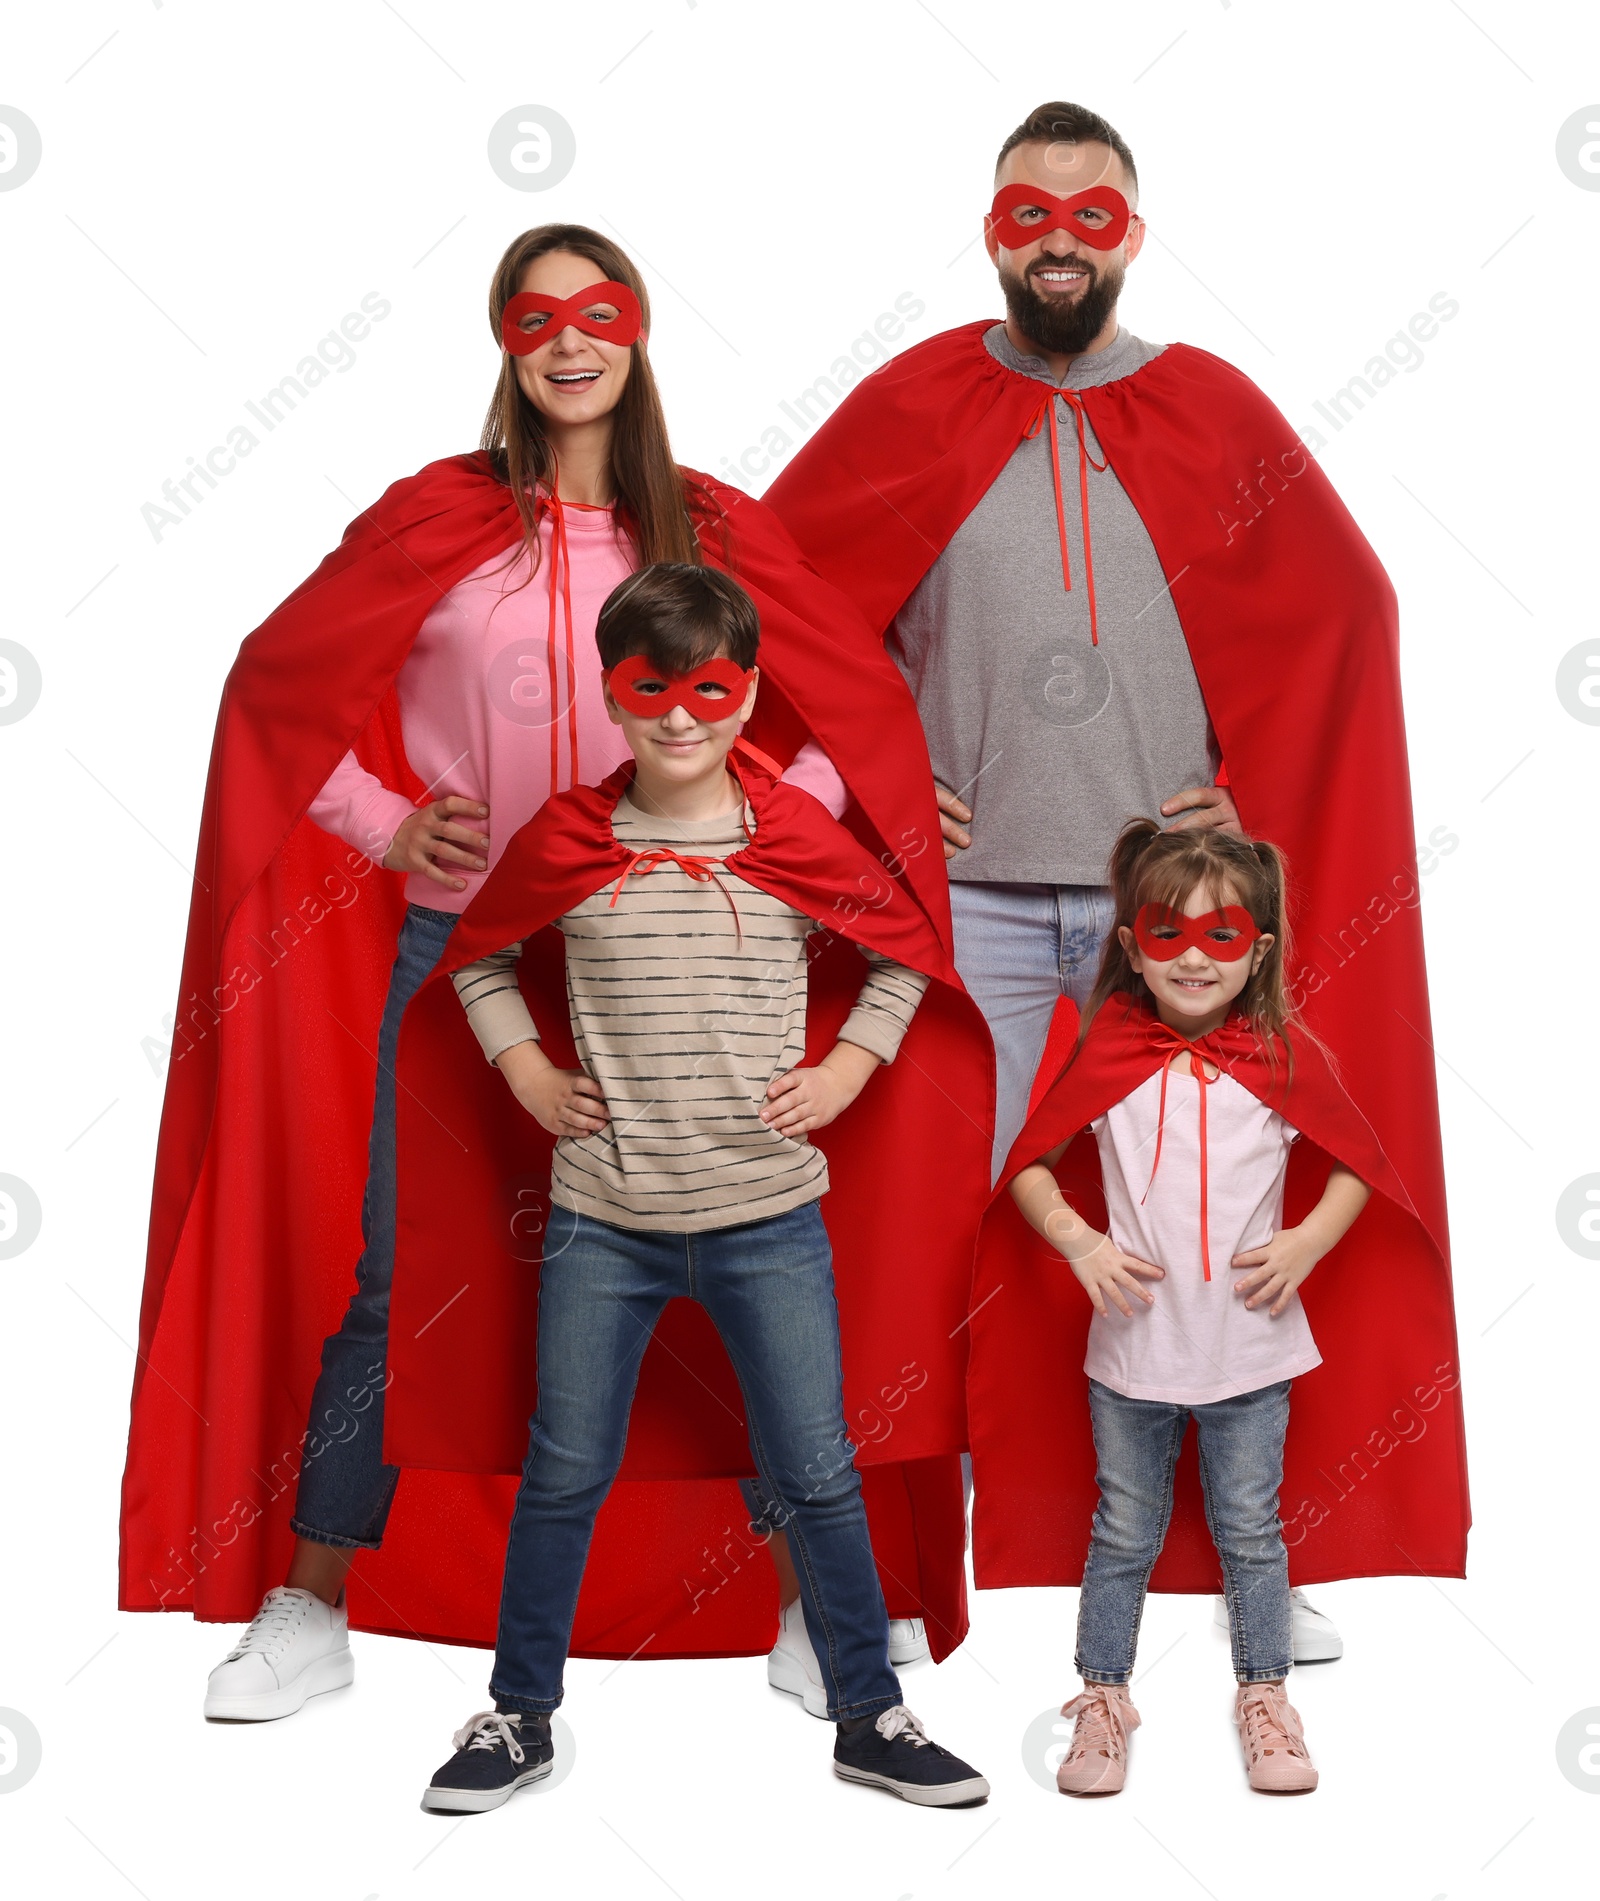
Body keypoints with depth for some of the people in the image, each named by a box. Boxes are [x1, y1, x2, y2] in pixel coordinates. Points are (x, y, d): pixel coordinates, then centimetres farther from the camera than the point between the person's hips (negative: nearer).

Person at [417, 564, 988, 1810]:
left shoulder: (801, 840, -3)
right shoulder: (564, 842, -2)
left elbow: (908, 951, 11)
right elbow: (475, 952, 15)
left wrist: (848, 1068, 2)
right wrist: (524, 1069, 4)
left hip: (768, 1217, 0)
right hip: (602, 1218, 1)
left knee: (817, 1479, 7)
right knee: (563, 1476, 10)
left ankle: (871, 1717, 23)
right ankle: (521, 1716, 27)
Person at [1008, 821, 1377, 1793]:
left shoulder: (1286, 1056, -6)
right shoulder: (1104, 1052, -6)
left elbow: (1358, 1163, 6)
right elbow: (1031, 1165, 3)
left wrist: (1311, 1239, -9)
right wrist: (1080, 1242, -11)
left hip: (1250, 1346, 0)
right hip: (1134, 1345, 0)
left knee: (1251, 1530, 13)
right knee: (1124, 1532, 13)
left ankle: (1265, 1695, 30)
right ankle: (1104, 1697, 28)